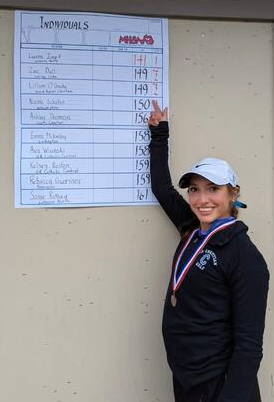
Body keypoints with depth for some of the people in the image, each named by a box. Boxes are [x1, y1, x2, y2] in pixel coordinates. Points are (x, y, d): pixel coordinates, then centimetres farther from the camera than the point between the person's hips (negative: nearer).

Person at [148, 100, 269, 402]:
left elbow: (249, 344, -20)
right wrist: (159, 133, 16)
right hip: (183, 377, 7)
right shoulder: (192, 231, 1)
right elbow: (161, 187, 15)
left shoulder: (246, 258, -18)